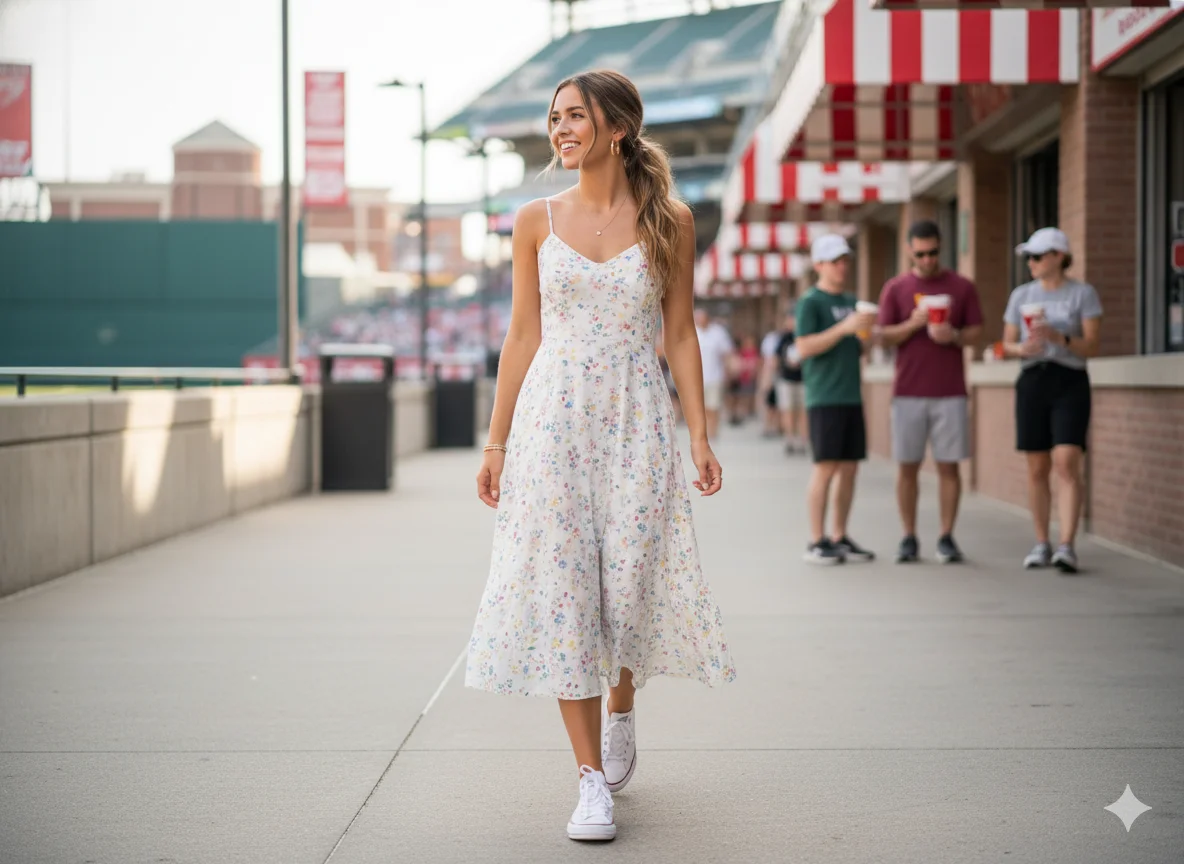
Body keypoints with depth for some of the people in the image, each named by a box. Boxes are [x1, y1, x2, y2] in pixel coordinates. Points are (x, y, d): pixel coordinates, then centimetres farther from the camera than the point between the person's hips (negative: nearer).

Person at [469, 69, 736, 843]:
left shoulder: (669, 221, 2)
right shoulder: (537, 222, 5)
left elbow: (680, 334, 5)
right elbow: (523, 335, 7)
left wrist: (701, 436, -1)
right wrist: (497, 440, 5)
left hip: (637, 422, -1)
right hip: (553, 418, 1)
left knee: (634, 582, 3)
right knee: (562, 587, -3)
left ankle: (621, 712, 35)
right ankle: (591, 778, 3)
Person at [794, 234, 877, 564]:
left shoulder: (851, 301, 18)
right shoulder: (810, 302, -4)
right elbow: (804, 348, -13)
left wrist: (867, 334, 2)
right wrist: (844, 327, -20)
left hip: (851, 397, 7)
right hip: (824, 398, -7)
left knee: (849, 467, 7)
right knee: (826, 467, -8)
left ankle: (840, 537, 14)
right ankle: (816, 541, -4)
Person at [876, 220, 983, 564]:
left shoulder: (962, 287, 7)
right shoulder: (895, 288, 6)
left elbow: (976, 333, 6)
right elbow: (884, 338, 3)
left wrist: (954, 335, -15)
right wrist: (913, 323, -14)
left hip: (950, 392, 0)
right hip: (907, 391, 0)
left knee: (949, 466, 0)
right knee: (907, 467, 2)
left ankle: (947, 538, 6)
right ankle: (909, 538, 9)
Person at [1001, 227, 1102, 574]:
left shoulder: (1083, 293, 1)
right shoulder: (1021, 295, 11)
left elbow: (1091, 347, -3)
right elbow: (1007, 344, 13)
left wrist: (1059, 338, -20)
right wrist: (1023, 348, -9)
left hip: (1070, 382, -3)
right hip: (1031, 382, 3)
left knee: (1066, 463, -15)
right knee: (1037, 468, 4)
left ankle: (1067, 546, -18)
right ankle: (1041, 544, 12)